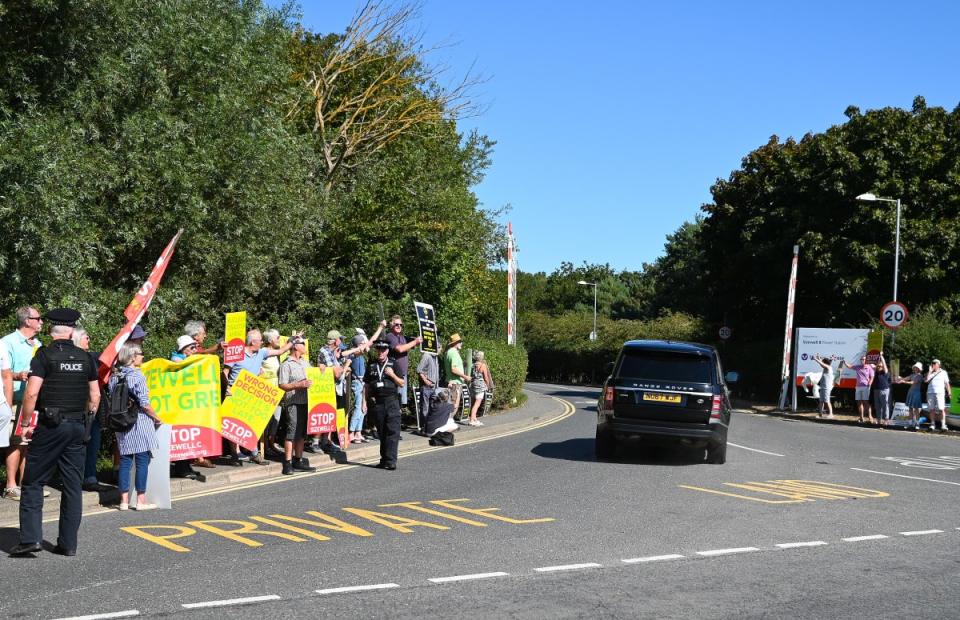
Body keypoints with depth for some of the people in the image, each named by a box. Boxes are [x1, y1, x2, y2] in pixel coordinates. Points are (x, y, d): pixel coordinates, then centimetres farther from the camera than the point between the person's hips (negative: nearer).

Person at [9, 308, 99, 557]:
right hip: (78, 425, 4)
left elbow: (31, 393, -13)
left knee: (33, 482, 4)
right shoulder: (85, 357, 6)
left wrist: (25, 423, -4)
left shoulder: (44, 355, -6)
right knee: (73, 486, 7)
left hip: (50, 425, -4)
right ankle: (68, 543, 10)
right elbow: (95, 396, 9)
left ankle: (30, 538, -5)